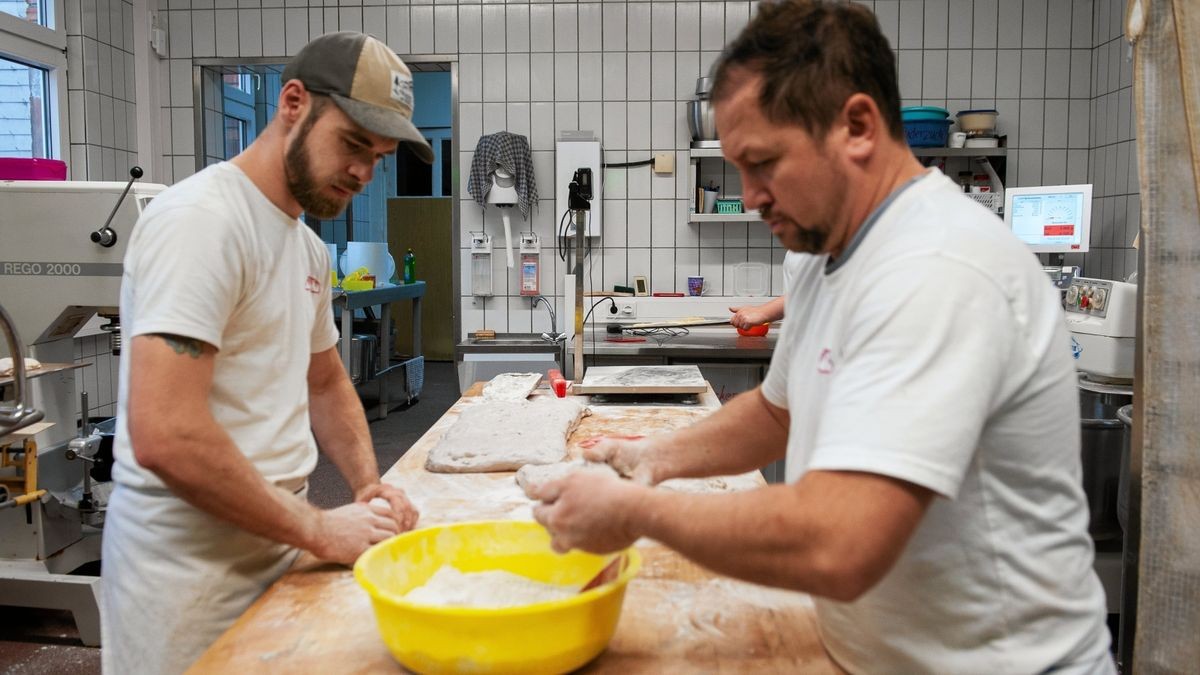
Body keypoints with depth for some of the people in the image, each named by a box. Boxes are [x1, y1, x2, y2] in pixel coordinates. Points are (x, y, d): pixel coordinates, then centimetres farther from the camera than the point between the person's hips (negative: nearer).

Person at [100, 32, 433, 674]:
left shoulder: (308, 246, 9)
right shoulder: (201, 218, -19)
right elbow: (164, 437, -27)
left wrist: (367, 484, 2)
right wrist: (319, 530, -19)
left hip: (274, 547, 8)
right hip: (194, 572, -8)